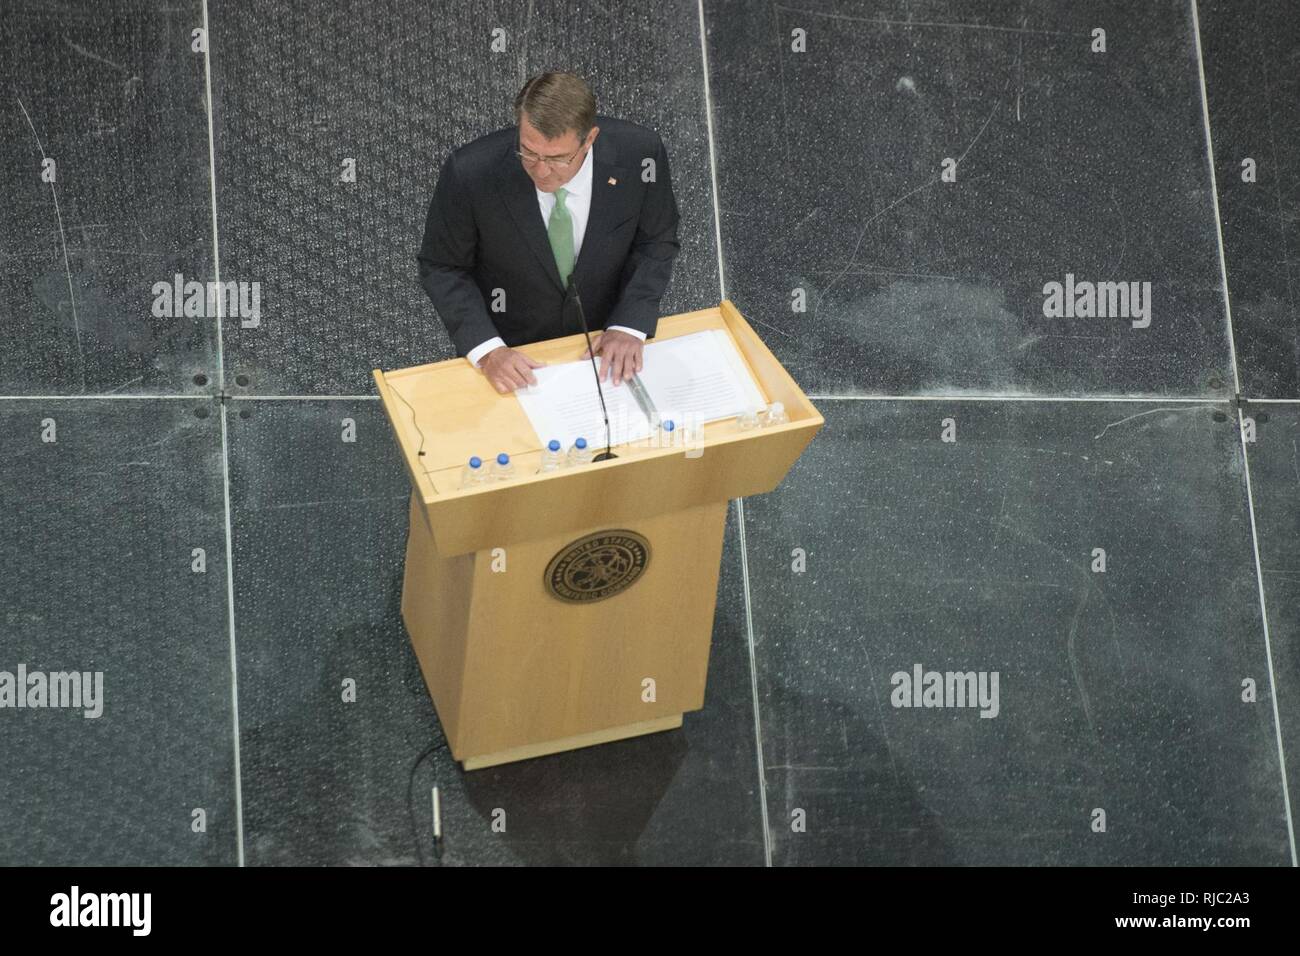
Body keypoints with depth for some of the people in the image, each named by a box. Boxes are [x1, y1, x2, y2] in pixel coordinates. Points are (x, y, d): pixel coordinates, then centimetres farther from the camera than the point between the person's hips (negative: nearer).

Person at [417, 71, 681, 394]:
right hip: (514, 353, -1)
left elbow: (656, 243, 1)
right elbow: (442, 268, -6)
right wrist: (488, 351, -20)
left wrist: (629, 327, -13)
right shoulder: (471, 172, -20)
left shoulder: (638, 154, -15)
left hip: (605, 345, 1)